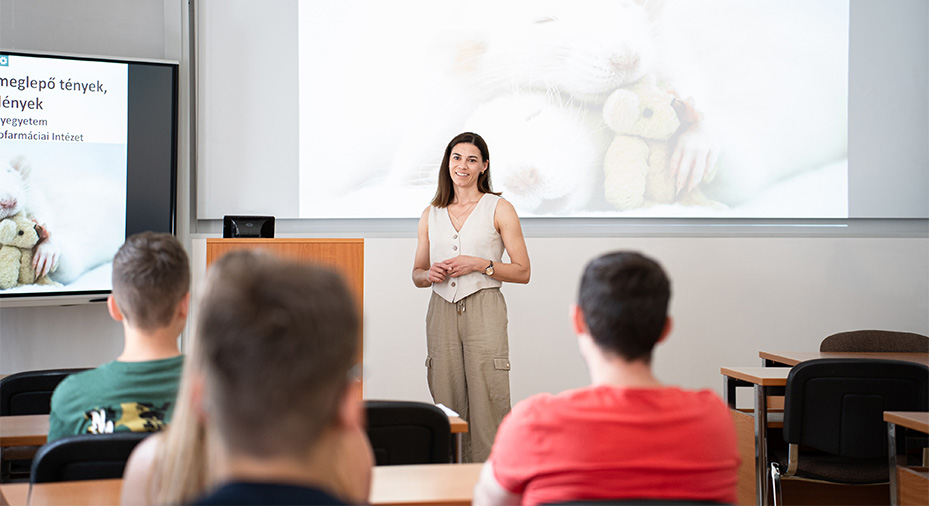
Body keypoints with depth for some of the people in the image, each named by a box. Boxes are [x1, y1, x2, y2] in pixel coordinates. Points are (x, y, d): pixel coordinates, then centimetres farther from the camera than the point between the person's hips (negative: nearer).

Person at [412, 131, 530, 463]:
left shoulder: (499, 209, 3)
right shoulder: (431, 215, 14)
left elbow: (522, 272, 1)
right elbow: (417, 274, 20)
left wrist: (479, 265, -11)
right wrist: (430, 274, -3)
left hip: (483, 311, -3)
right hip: (442, 312, 4)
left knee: (487, 404, -9)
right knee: (447, 406, 2)